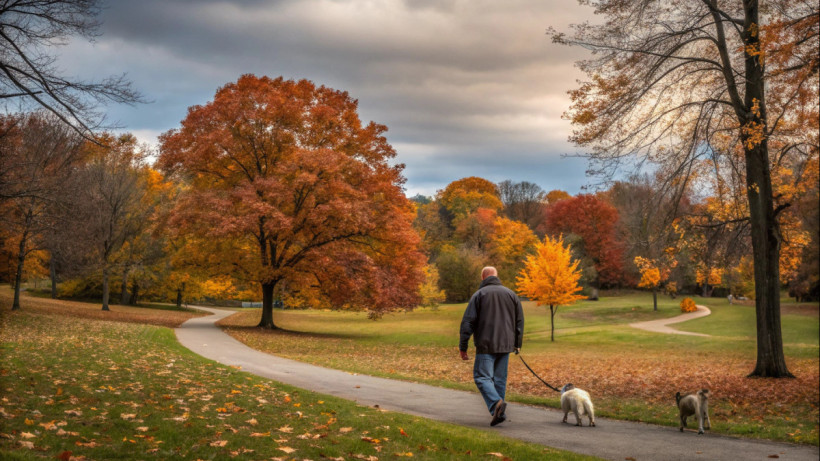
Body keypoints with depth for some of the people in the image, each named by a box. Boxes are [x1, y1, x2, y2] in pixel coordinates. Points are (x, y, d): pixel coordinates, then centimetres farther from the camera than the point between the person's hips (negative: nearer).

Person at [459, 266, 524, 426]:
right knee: (500, 379, 12)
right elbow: (519, 321, 12)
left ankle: (496, 402, -25)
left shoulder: (479, 295, -2)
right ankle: (499, 412, 10)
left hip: (486, 345, -4)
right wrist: (517, 344, 19)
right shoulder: (511, 294, 10)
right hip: (505, 345, 4)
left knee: (482, 377, -2)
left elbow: (468, 322, -6)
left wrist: (463, 346, -2)